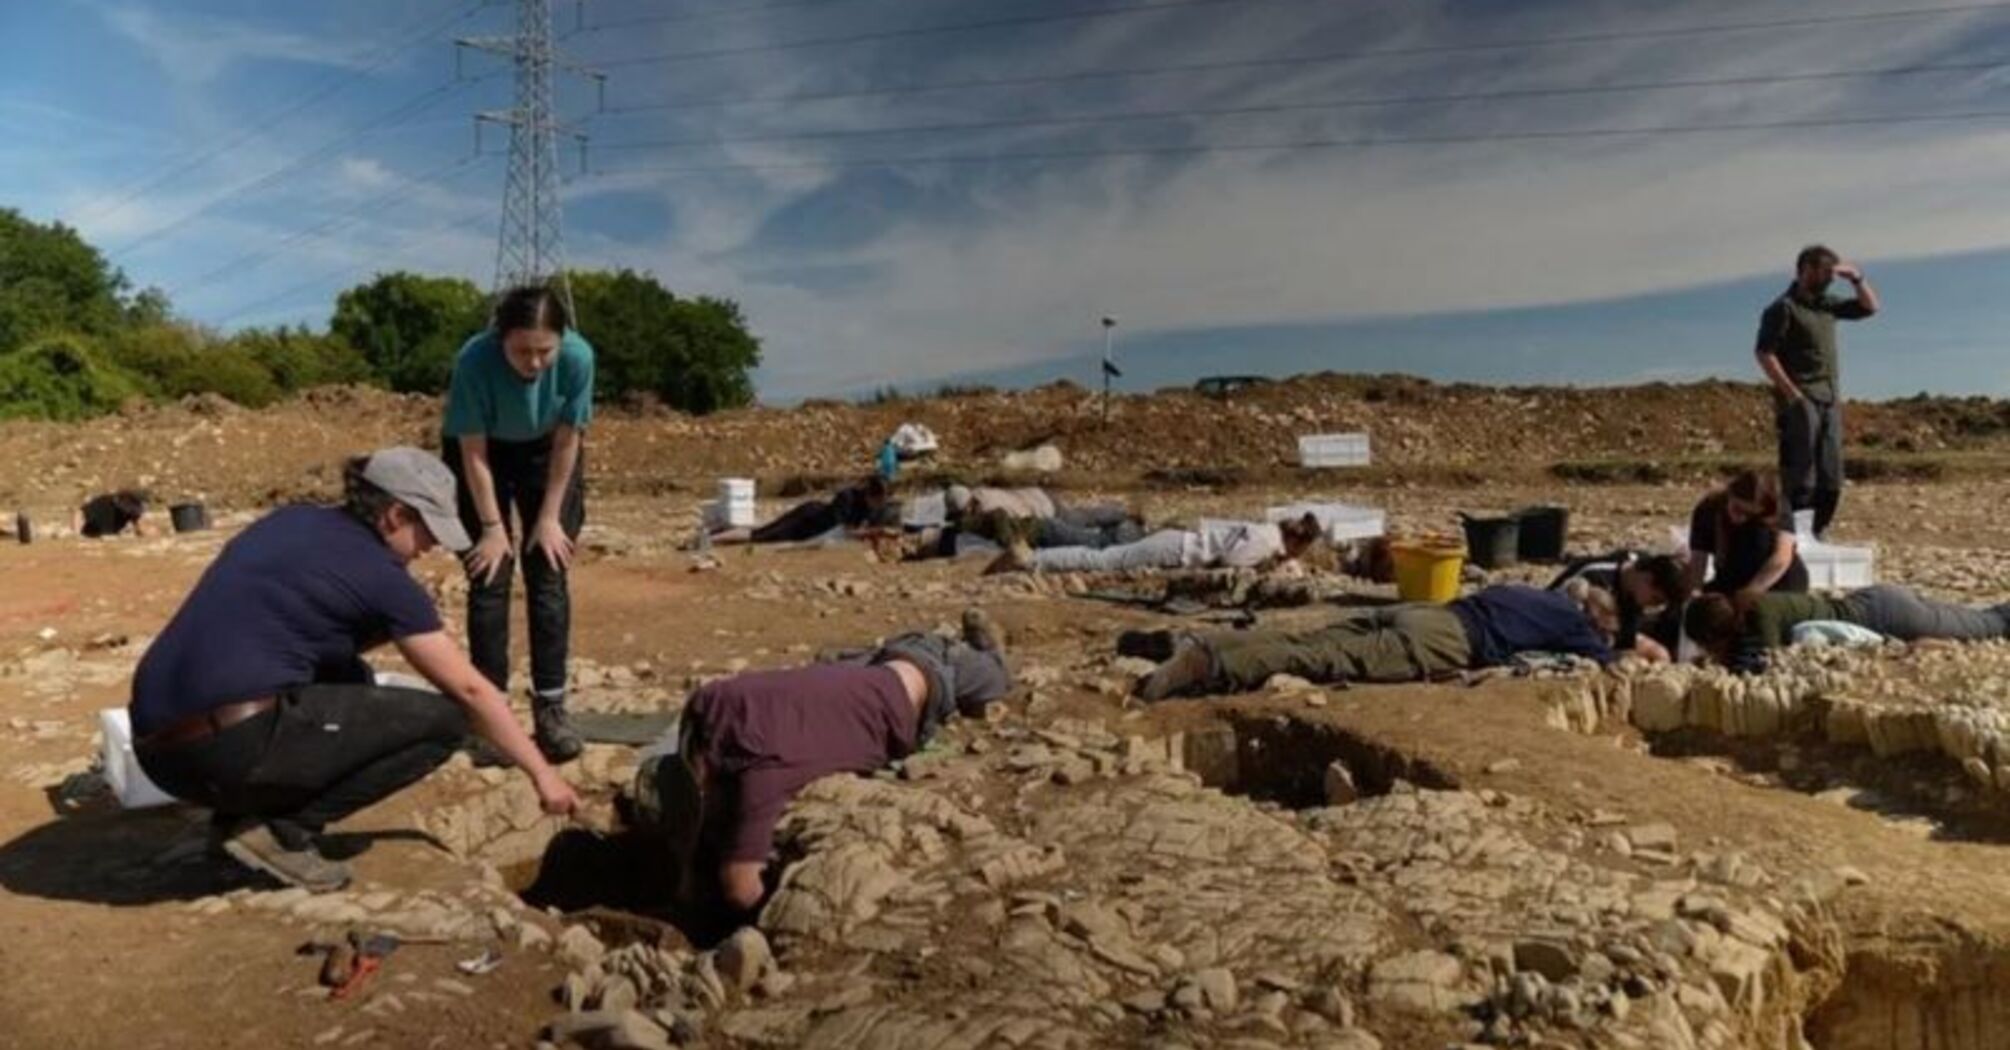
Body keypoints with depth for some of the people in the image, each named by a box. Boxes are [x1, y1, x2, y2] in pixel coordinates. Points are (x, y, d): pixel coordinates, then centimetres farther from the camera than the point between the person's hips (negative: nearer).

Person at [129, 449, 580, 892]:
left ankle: (243, 812, 14)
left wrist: (392, 626, 15)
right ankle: (283, 829, -3)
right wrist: (541, 773, 9)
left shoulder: (290, 522, 17)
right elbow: (470, 690, 0)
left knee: (349, 680, 30)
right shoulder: (380, 574, -4)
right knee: (442, 720, 0)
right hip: (233, 747, -8)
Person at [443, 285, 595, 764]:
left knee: (549, 576, -4)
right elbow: (474, 452, -23)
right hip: (484, 452, -1)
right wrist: (493, 526, -18)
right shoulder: (475, 360, -35)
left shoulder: (578, 357, -31)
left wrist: (549, 517, -12)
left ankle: (550, 707, 1)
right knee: (489, 579, -5)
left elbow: (566, 440, -17)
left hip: (546, 453, 1)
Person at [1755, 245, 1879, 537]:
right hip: (1801, 402, -8)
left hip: (1830, 401, 8)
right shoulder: (1784, 307, -7)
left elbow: (1870, 307, 28)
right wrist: (1791, 393, -18)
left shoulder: (1827, 304, 16)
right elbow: (1764, 353, -14)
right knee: (1800, 476, -11)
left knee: (1831, 477, 7)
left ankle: (1818, 532, 14)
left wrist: (1856, 278, 12)